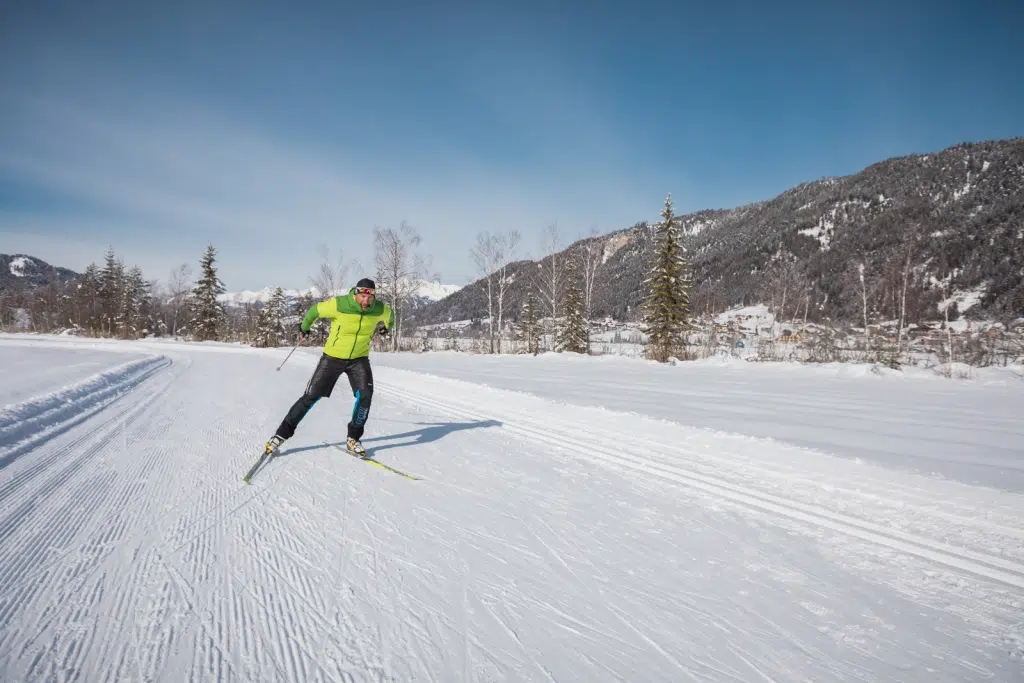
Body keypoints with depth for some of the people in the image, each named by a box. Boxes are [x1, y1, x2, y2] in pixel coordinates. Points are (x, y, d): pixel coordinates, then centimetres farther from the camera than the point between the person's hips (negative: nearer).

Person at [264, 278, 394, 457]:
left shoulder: (380, 310, -16)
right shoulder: (338, 304, -24)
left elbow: (390, 315, 11)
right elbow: (315, 310, -4)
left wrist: (385, 328, 31)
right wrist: (304, 327, 14)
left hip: (359, 359, 2)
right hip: (333, 357, -1)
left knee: (365, 394, -20)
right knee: (311, 396, -1)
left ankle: (354, 438, -3)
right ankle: (282, 434, 14)